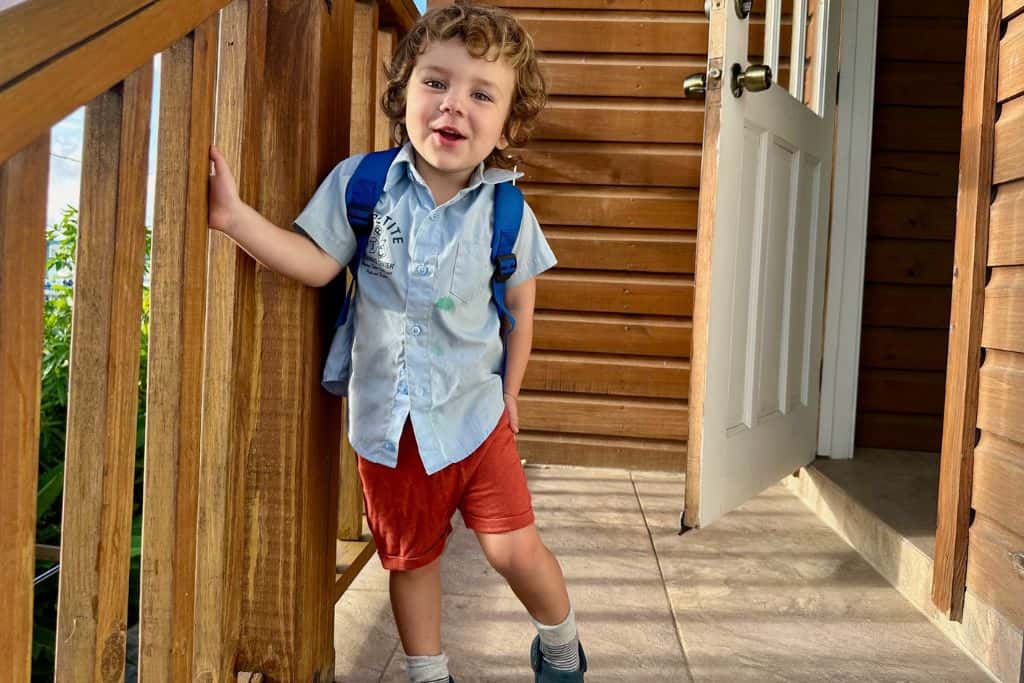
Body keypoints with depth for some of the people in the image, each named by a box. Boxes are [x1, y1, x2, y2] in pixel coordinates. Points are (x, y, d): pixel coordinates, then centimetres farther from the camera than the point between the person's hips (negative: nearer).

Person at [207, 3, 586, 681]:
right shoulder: (361, 182, -9)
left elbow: (521, 307, 3)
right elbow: (318, 263, -9)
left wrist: (509, 390, 6)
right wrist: (234, 215, -20)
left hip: (474, 413, -1)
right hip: (387, 416, 2)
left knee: (516, 548, -1)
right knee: (410, 556, 17)